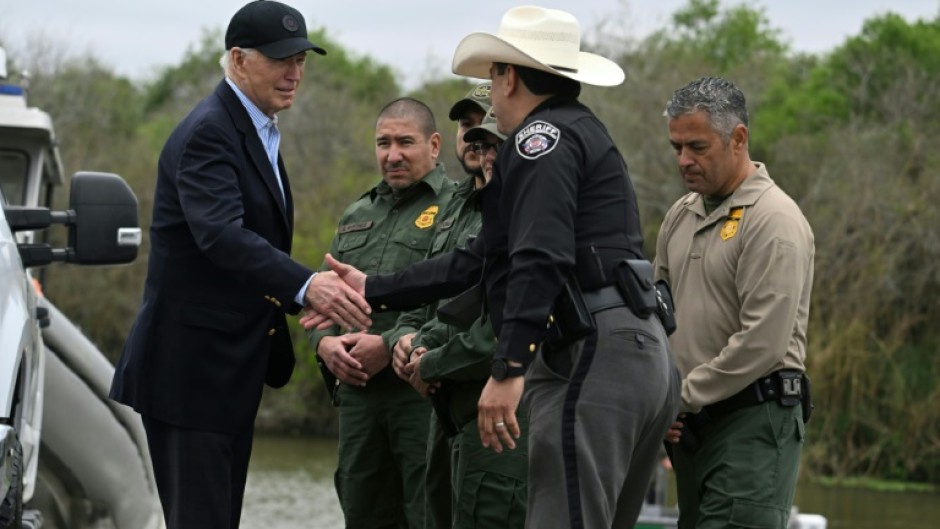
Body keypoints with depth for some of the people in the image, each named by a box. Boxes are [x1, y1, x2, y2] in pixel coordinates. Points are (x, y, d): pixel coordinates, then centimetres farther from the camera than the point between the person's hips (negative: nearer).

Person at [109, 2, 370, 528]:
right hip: (191, 364, -10)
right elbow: (221, 234, -32)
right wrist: (305, 286, -44)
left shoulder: (257, 130, 15)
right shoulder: (208, 133, -17)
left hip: (233, 366, 10)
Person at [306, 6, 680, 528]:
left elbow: (540, 259, -20)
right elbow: (481, 260, 30)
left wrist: (507, 369, -24)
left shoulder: (542, 136, -5)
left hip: (595, 354, -10)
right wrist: (374, 290, 32)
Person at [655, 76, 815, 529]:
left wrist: (683, 398, -12)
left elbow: (762, 343, -18)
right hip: (692, 423, 8)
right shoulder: (681, 216, 15)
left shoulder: (774, 220, -11)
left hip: (754, 421, -8)